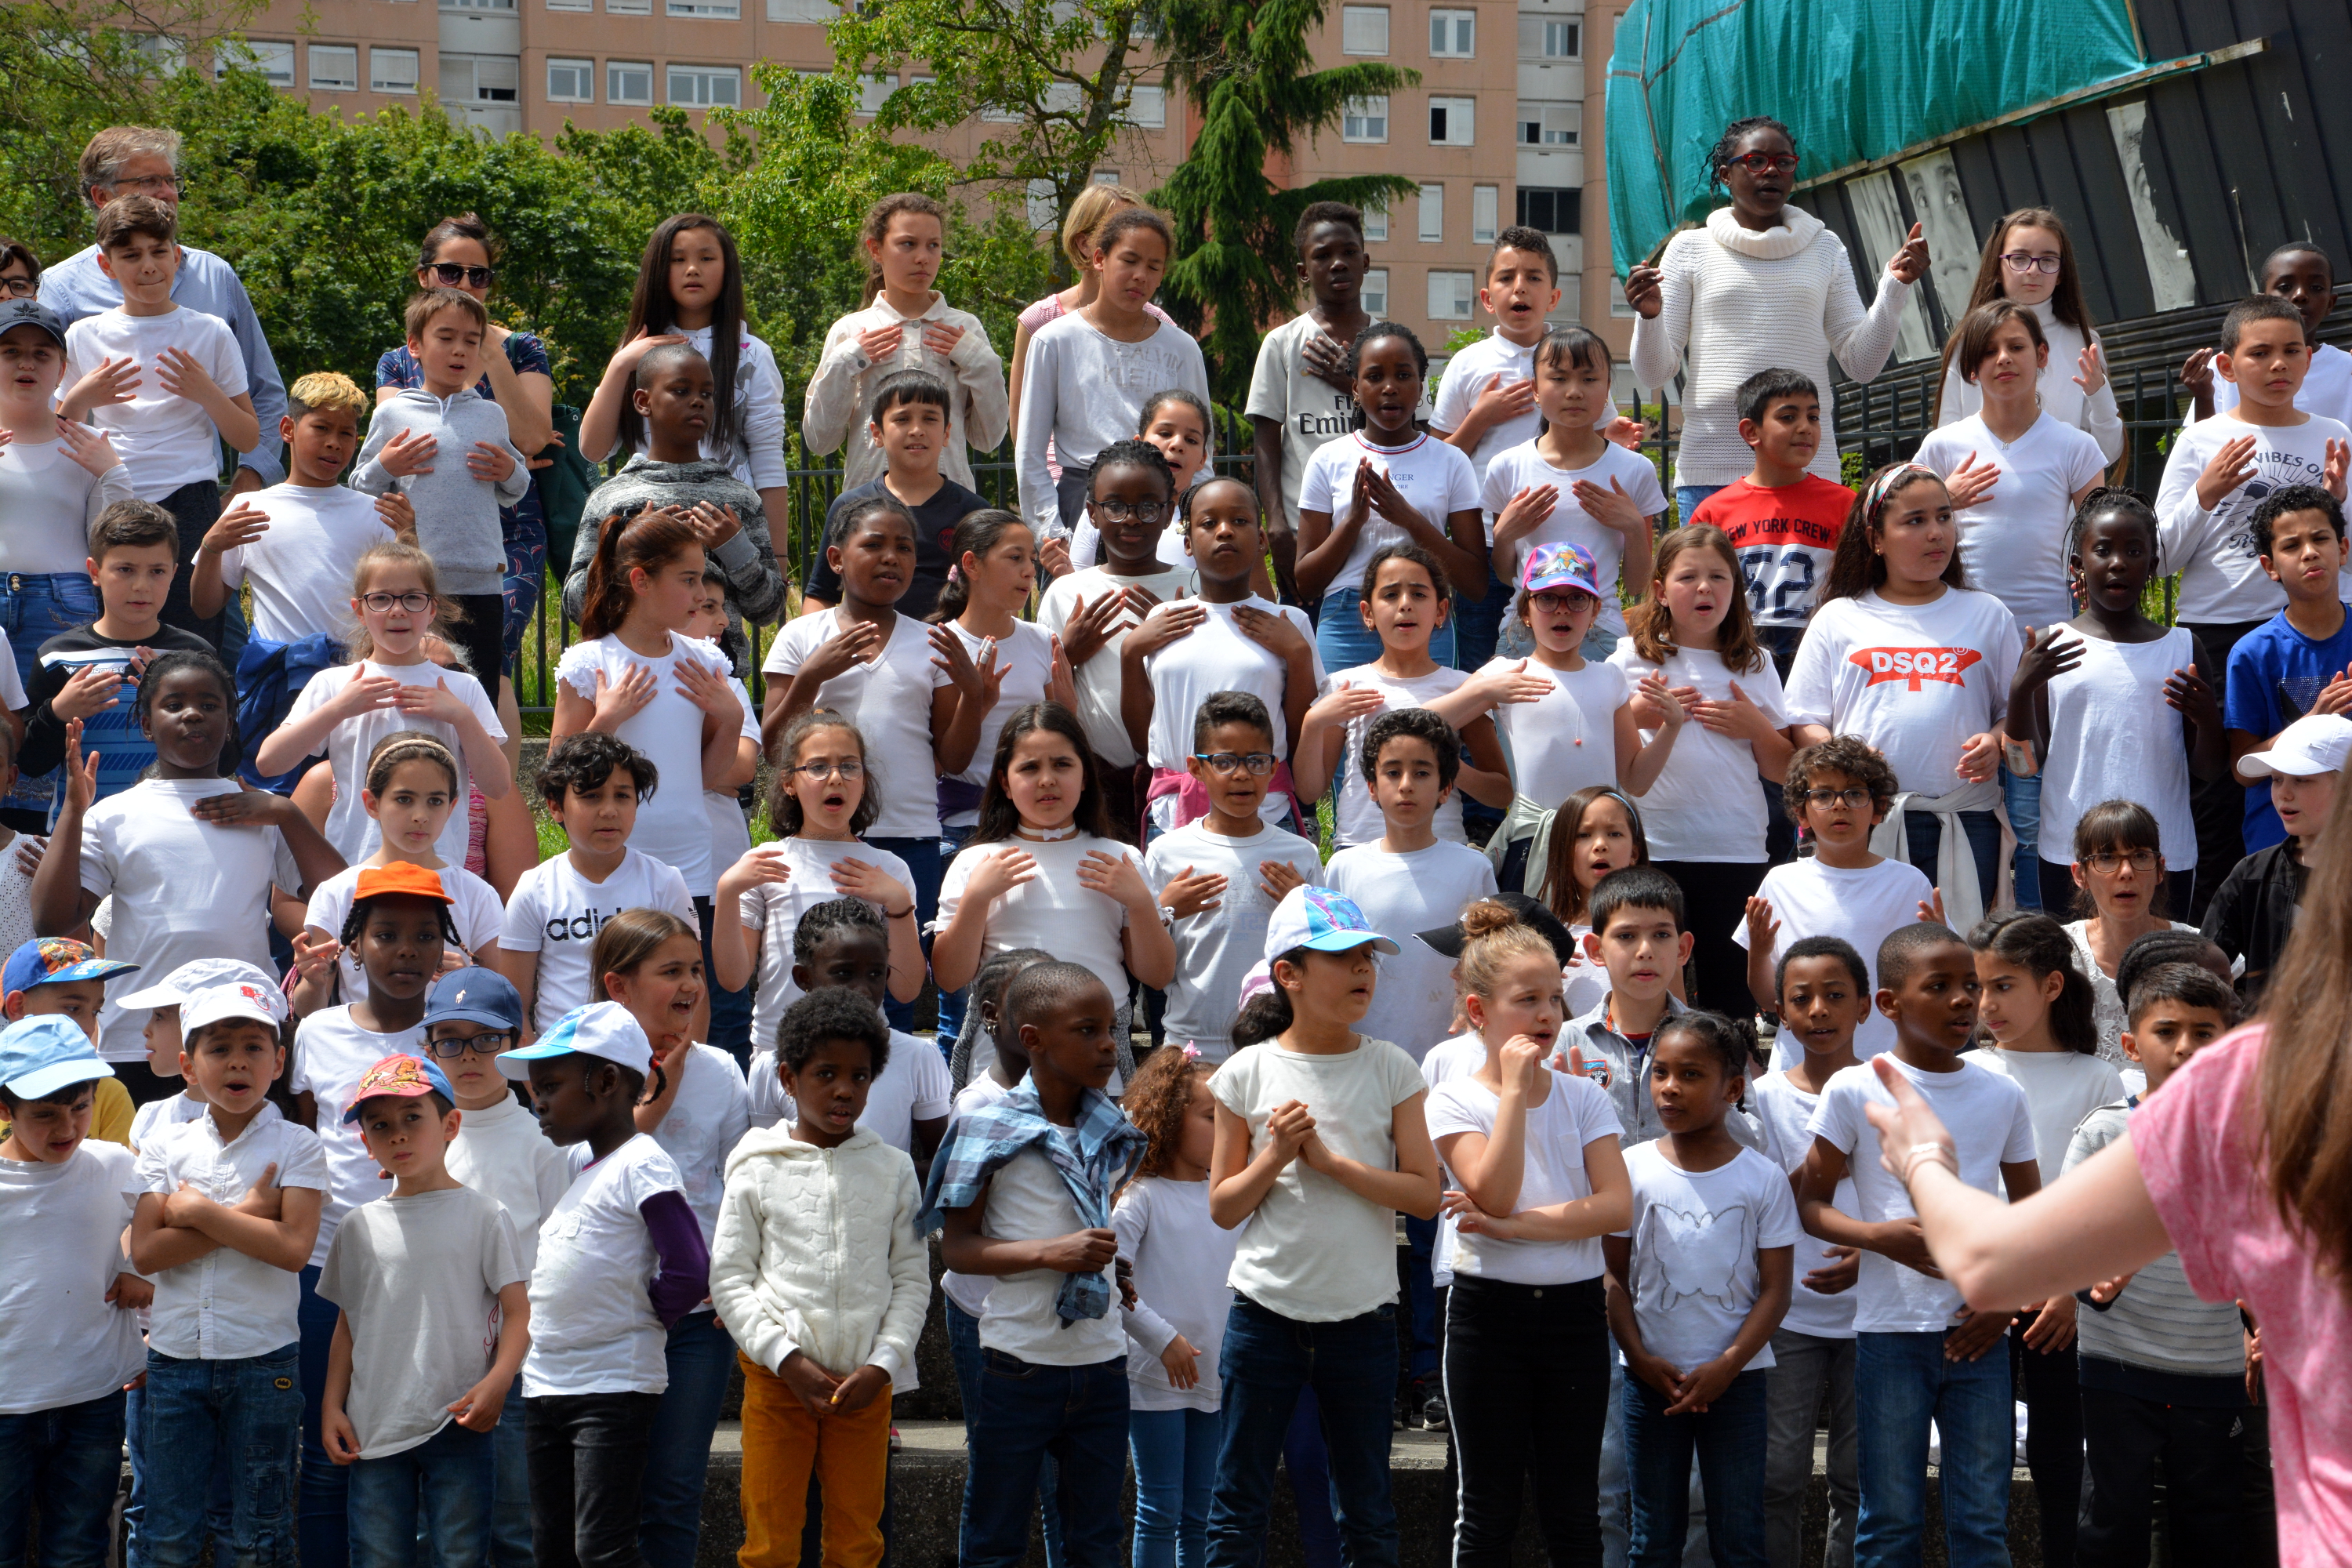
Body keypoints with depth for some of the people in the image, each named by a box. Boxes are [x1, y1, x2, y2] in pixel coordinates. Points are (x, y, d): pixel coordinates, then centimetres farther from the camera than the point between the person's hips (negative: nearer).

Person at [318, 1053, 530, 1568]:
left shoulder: (482, 1215, 0)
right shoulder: (359, 1228, 10)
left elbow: (518, 1311, -4)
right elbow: (348, 1326, 15)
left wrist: (496, 1381, -19)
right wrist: (332, 1407, 7)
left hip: (458, 1427, -3)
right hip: (373, 1429, 3)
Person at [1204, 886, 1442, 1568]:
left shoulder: (1391, 1070, 0)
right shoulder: (1248, 1073, -2)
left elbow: (1424, 1194, -6)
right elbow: (1222, 1208, 2)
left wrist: (1328, 1159, -14)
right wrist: (1274, 1157, -14)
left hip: (1362, 1314, 1)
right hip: (1266, 1310, 0)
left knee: (1367, 1511, 9)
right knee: (1239, 1500, 5)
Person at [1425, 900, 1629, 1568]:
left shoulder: (1583, 1097, 4)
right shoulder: (1453, 1099, -3)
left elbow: (1616, 1205, -9)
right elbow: (1494, 1192, -18)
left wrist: (1513, 1226, -17)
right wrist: (1515, 1088, -17)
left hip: (1574, 1311, 2)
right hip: (1488, 1312, -2)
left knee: (1574, 1511, 7)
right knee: (1488, 1510, 5)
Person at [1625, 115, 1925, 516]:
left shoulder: (1824, 248, 13)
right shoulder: (1690, 249, 9)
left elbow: (1861, 363, 9)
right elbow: (1655, 371, 6)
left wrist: (1895, 287, -2)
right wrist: (1650, 317, -14)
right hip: (1710, 469, -1)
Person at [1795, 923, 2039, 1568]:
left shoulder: (2002, 1095, 6)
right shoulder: (1854, 1091, -2)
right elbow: (1811, 1203, 1)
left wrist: (2007, 1296, -2)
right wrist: (1882, 1236, -17)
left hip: (1977, 1331, 2)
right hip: (1890, 1329, -2)